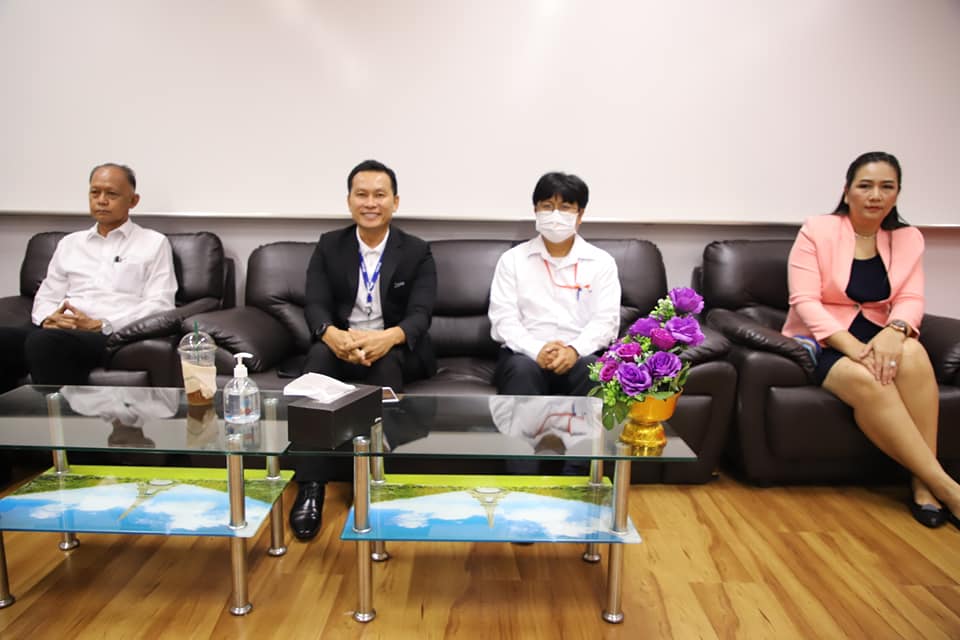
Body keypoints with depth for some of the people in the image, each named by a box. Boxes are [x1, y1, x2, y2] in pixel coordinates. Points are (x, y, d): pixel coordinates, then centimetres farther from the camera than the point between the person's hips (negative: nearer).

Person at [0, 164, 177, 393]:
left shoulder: (154, 243, 10)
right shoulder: (70, 243, 26)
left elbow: (159, 305, -1)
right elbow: (46, 296, 22)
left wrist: (100, 325, -12)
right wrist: (48, 319, -3)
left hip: (112, 334, -4)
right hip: (59, 331, 5)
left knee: (44, 340, -36)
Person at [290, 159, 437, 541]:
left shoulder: (417, 252, 1)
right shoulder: (329, 246, 6)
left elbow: (420, 314, -11)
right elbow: (315, 304, -6)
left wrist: (389, 337, -36)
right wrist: (332, 334, -32)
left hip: (397, 351, -1)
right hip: (339, 346, 1)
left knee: (386, 361, -37)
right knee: (318, 355, -33)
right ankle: (310, 487, -35)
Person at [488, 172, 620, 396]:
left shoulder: (601, 262, 11)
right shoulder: (512, 259, 10)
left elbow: (606, 319, 0)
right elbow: (503, 317, 0)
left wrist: (574, 350, -20)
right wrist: (537, 350, -19)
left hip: (581, 354, 1)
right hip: (526, 353, 0)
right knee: (522, 370, -35)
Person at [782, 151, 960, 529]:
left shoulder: (908, 238, 9)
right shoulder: (817, 231, -5)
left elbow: (911, 299, -3)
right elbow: (804, 302, -14)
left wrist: (894, 331, -28)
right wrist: (852, 346, -28)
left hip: (875, 337, 4)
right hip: (819, 341, -3)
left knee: (912, 354, -32)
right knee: (866, 380, -35)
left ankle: (922, 484, -26)